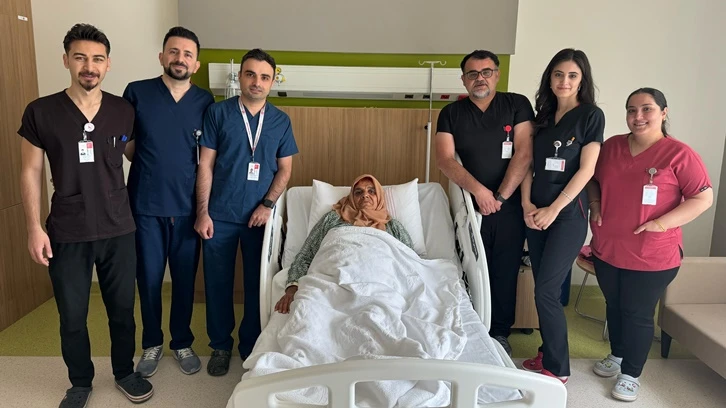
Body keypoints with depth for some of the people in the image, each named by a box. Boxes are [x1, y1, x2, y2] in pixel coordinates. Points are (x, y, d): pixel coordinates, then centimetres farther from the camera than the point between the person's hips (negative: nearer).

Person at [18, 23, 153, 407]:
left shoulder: (124, 111, -1)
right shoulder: (40, 112, -5)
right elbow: (31, 172, -1)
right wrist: (34, 227, -5)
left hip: (119, 230, 1)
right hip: (67, 234, -1)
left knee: (122, 310, 14)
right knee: (72, 318, 12)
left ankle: (125, 373, 36)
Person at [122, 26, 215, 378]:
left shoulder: (205, 101, 0)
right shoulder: (137, 92, -3)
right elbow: (127, 145, 8)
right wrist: (151, 170, 1)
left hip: (187, 207, 1)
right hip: (146, 205, 0)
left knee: (185, 279, 11)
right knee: (149, 278, 11)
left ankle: (182, 342, 30)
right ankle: (152, 344, 31)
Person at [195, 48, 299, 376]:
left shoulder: (281, 121, 4)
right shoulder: (218, 113, -2)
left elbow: (285, 169, 5)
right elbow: (205, 165, -3)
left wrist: (267, 205, -8)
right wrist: (203, 212, -8)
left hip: (259, 216, 1)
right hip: (220, 216, -1)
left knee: (257, 284, 10)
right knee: (218, 283, 9)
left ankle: (251, 346, 28)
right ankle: (220, 345, 28)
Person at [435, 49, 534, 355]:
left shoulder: (517, 105, 0)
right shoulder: (451, 114, 2)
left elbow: (523, 155, -8)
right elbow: (445, 159, -8)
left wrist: (499, 197, -13)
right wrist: (478, 190, -20)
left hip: (510, 206, 0)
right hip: (470, 205, 1)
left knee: (505, 271, 8)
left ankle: (500, 332, 25)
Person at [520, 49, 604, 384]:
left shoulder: (591, 115, -4)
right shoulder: (543, 115, 12)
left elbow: (586, 169, -10)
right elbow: (529, 163, 9)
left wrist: (553, 209, -13)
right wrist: (527, 204, -3)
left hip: (569, 213, -5)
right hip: (536, 213, 5)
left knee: (546, 291, -7)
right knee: (545, 289, 10)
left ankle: (558, 368, 8)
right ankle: (548, 354, 25)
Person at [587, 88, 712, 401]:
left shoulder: (679, 153, -11)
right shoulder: (612, 146, 4)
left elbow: (704, 197, -10)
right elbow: (593, 179, 17)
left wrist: (662, 223, -19)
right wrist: (595, 205, -1)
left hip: (652, 256, -5)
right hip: (607, 248, 5)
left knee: (638, 314, 6)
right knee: (614, 306, 20)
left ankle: (630, 374, 24)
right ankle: (617, 355, 42)